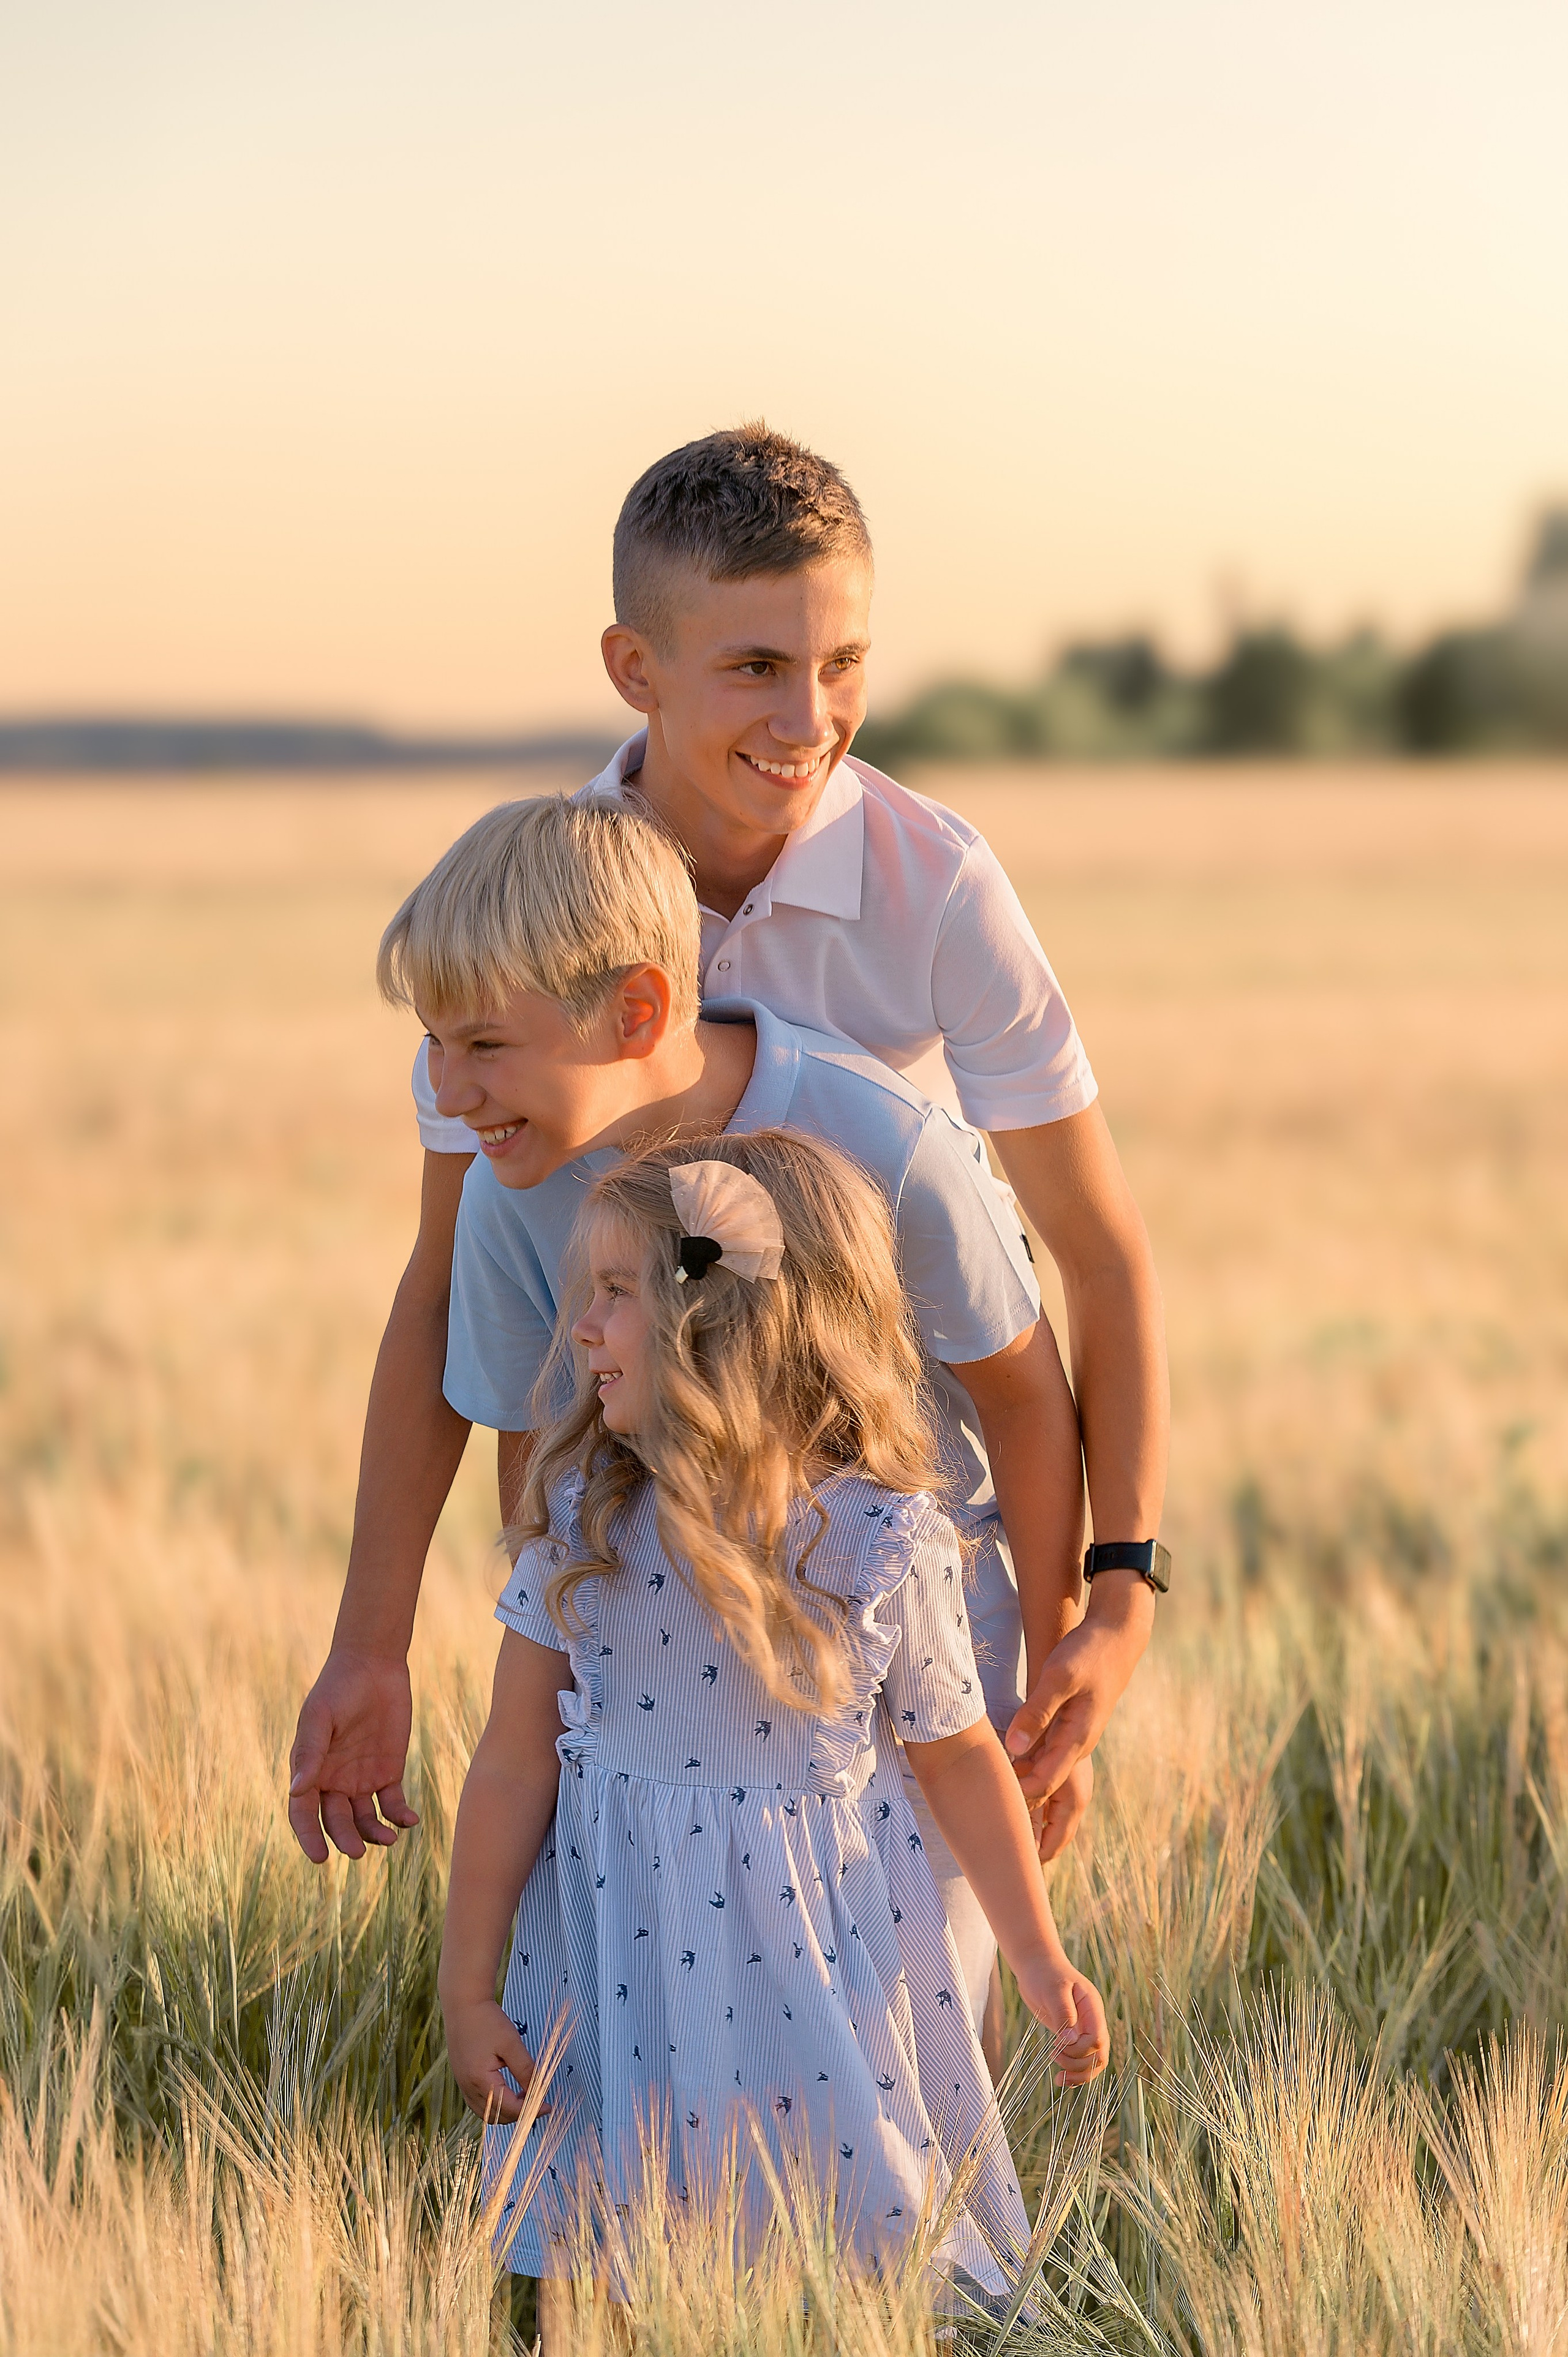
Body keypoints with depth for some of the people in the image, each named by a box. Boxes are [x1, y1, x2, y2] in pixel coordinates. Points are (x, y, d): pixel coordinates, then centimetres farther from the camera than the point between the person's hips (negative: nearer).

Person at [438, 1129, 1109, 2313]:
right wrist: (467, 1990, 1)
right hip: (624, 1964, 2)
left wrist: (1042, 1963, 5)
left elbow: (960, 1758, 1)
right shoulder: (583, 1519, -7)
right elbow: (516, 1767, -1)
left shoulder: (888, 1544, -13)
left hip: (818, 1955, -2)